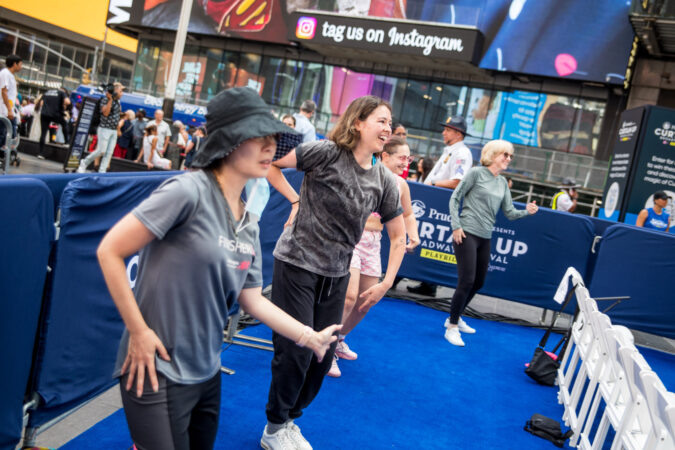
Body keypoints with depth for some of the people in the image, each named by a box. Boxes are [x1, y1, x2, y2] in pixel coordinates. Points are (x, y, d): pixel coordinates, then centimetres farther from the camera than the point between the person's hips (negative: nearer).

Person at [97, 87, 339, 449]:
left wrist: (309, 337, 8)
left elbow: (253, 298, 10)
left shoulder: (248, 224, 5)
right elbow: (109, 251, -18)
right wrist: (139, 332, -16)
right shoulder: (189, 191, -18)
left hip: (206, 373, 8)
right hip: (158, 371, -8)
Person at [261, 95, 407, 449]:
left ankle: (289, 420, 34)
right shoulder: (327, 153, -14)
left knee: (323, 356, 12)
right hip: (297, 264, -6)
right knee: (295, 352, -1)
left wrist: (387, 282, 4)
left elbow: (398, 237, 10)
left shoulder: (384, 181, 2)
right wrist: (295, 200, -9)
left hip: (336, 275, 6)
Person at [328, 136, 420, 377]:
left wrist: (413, 235, 4)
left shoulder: (401, 184, 6)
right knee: (349, 296, -18)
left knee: (366, 301, 12)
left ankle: (338, 341, 36)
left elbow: (407, 214, 21)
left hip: (373, 243, 7)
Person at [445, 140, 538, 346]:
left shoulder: (503, 182, 14)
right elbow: (455, 198, -5)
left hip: (485, 238, 7)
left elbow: (510, 213, 10)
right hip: (466, 234, -7)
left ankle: (455, 318, 32)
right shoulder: (476, 173, -4)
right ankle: (452, 327, 2)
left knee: (478, 283, 13)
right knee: (467, 281, -11)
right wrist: (456, 226, -12)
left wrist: (526, 211, -10)